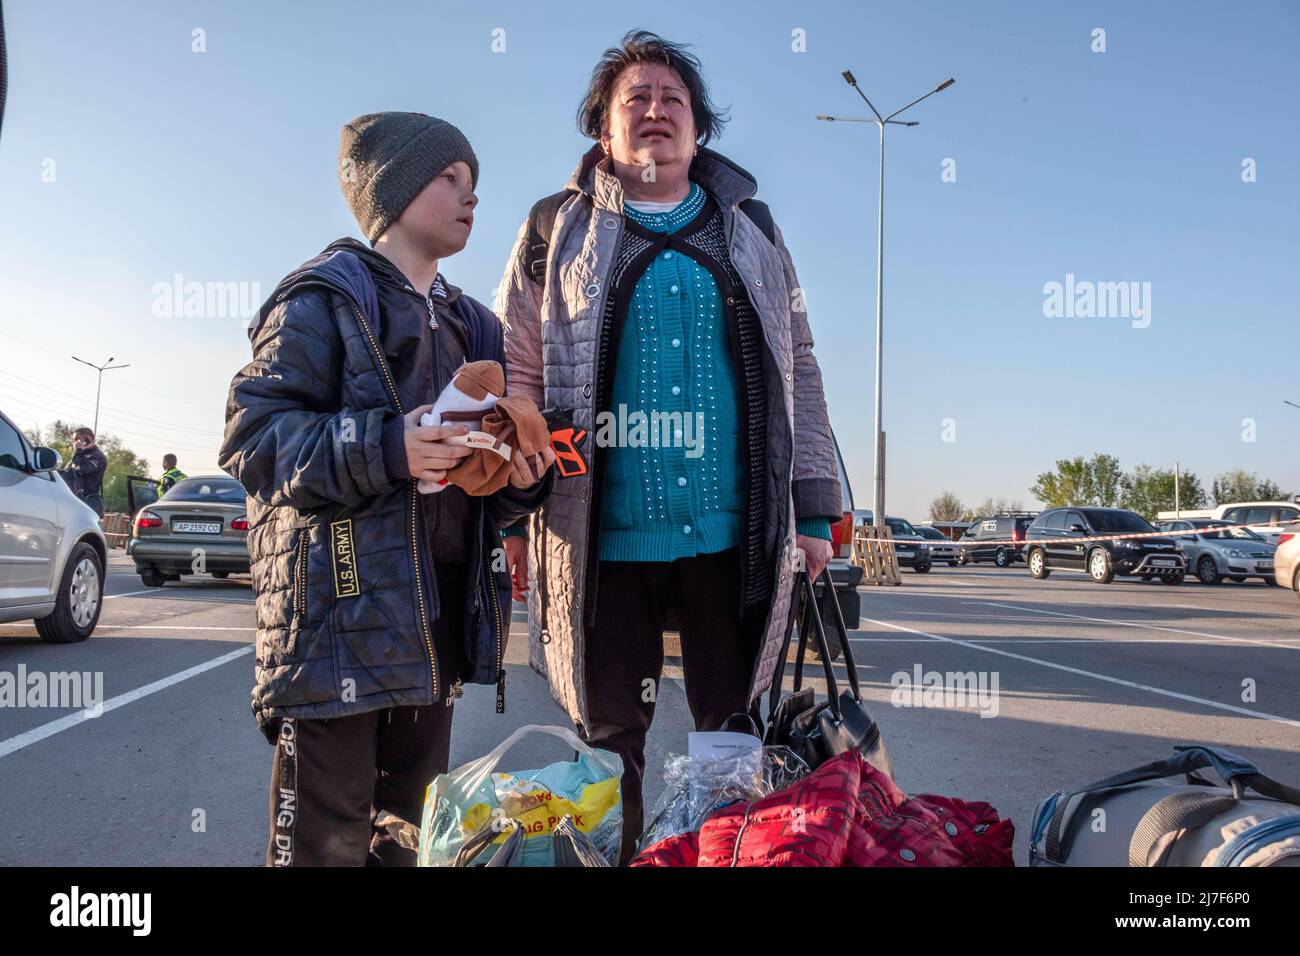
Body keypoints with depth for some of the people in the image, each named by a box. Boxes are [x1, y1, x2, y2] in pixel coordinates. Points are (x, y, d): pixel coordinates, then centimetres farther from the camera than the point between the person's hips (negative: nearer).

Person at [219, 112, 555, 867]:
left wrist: (523, 477, -1)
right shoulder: (325, 298, -2)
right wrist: (384, 448, -24)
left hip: (440, 614, 7)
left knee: (414, 835, 16)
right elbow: (252, 435, -11)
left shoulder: (471, 325, 19)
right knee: (325, 842, 0)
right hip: (341, 609, -7)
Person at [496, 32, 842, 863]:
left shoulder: (750, 230, 13)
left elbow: (797, 374, 11)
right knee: (610, 740, 10)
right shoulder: (557, 231, 7)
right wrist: (513, 514, -5)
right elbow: (517, 379, 3)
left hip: (735, 533, 2)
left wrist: (814, 510, 5)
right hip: (604, 537, -1)